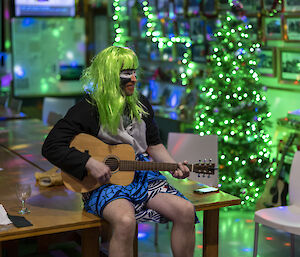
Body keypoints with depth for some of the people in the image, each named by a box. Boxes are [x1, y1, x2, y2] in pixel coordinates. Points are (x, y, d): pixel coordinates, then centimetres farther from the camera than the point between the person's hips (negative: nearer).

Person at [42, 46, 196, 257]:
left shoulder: (141, 104, 11)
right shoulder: (88, 109, -8)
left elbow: (153, 144, 20)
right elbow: (51, 146, -13)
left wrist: (174, 166, 3)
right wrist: (89, 163, -21)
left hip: (142, 174, 6)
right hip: (104, 181, -5)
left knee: (186, 211, -15)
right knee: (126, 221, -36)